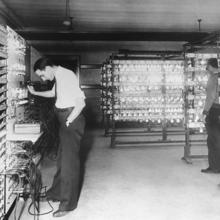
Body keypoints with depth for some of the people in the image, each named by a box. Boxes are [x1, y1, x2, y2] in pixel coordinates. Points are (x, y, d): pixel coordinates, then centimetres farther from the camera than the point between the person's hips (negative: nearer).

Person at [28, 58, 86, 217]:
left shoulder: (67, 76, -18)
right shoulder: (58, 77, 10)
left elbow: (80, 101, -24)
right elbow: (53, 93, 33)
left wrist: (68, 121, -21)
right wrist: (35, 93, 33)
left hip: (72, 121, -9)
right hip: (65, 121, 10)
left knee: (69, 161, -2)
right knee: (62, 159, 19)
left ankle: (68, 204, 9)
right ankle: (57, 192, 36)